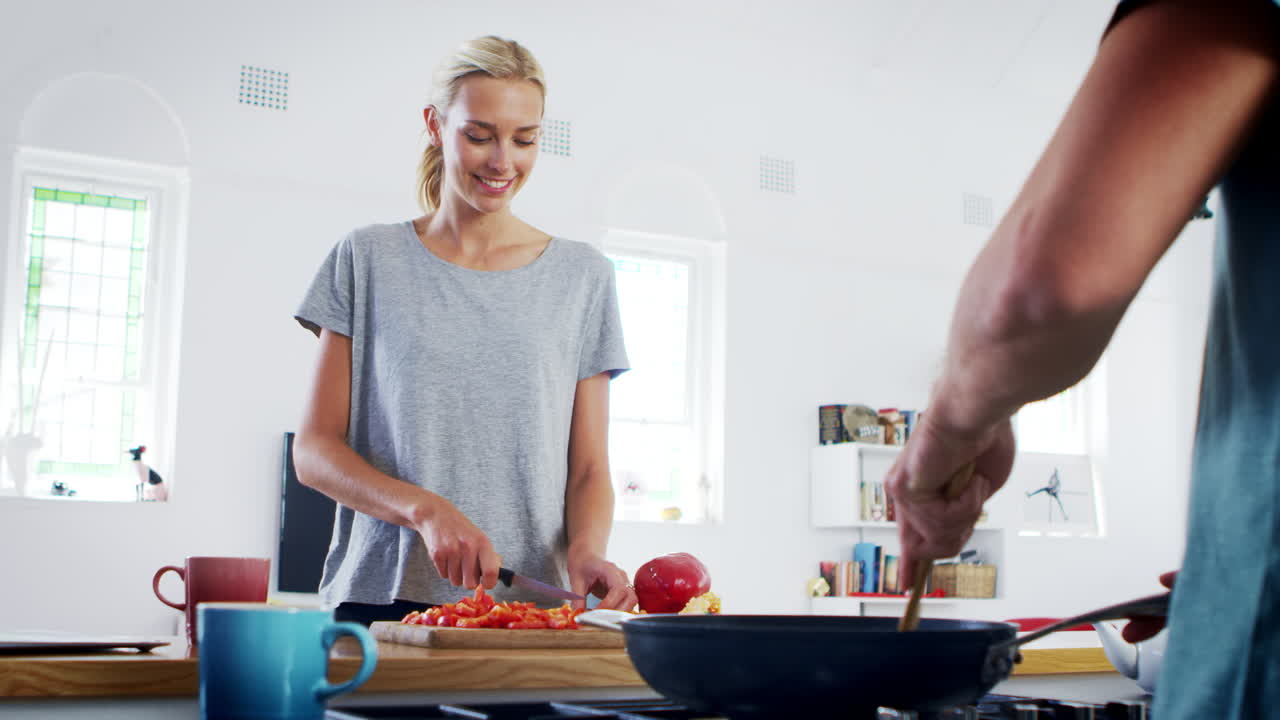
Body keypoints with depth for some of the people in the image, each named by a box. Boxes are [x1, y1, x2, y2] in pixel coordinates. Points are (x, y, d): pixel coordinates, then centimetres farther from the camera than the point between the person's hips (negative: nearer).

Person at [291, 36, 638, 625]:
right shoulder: (368, 261, 7)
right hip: (381, 598, 0)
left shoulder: (583, 276, 10)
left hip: (528, 608, 1)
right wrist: (424, 508, -15)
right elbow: (314, 450, 3)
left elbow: (589, 469, 8)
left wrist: (585, 549, -13)